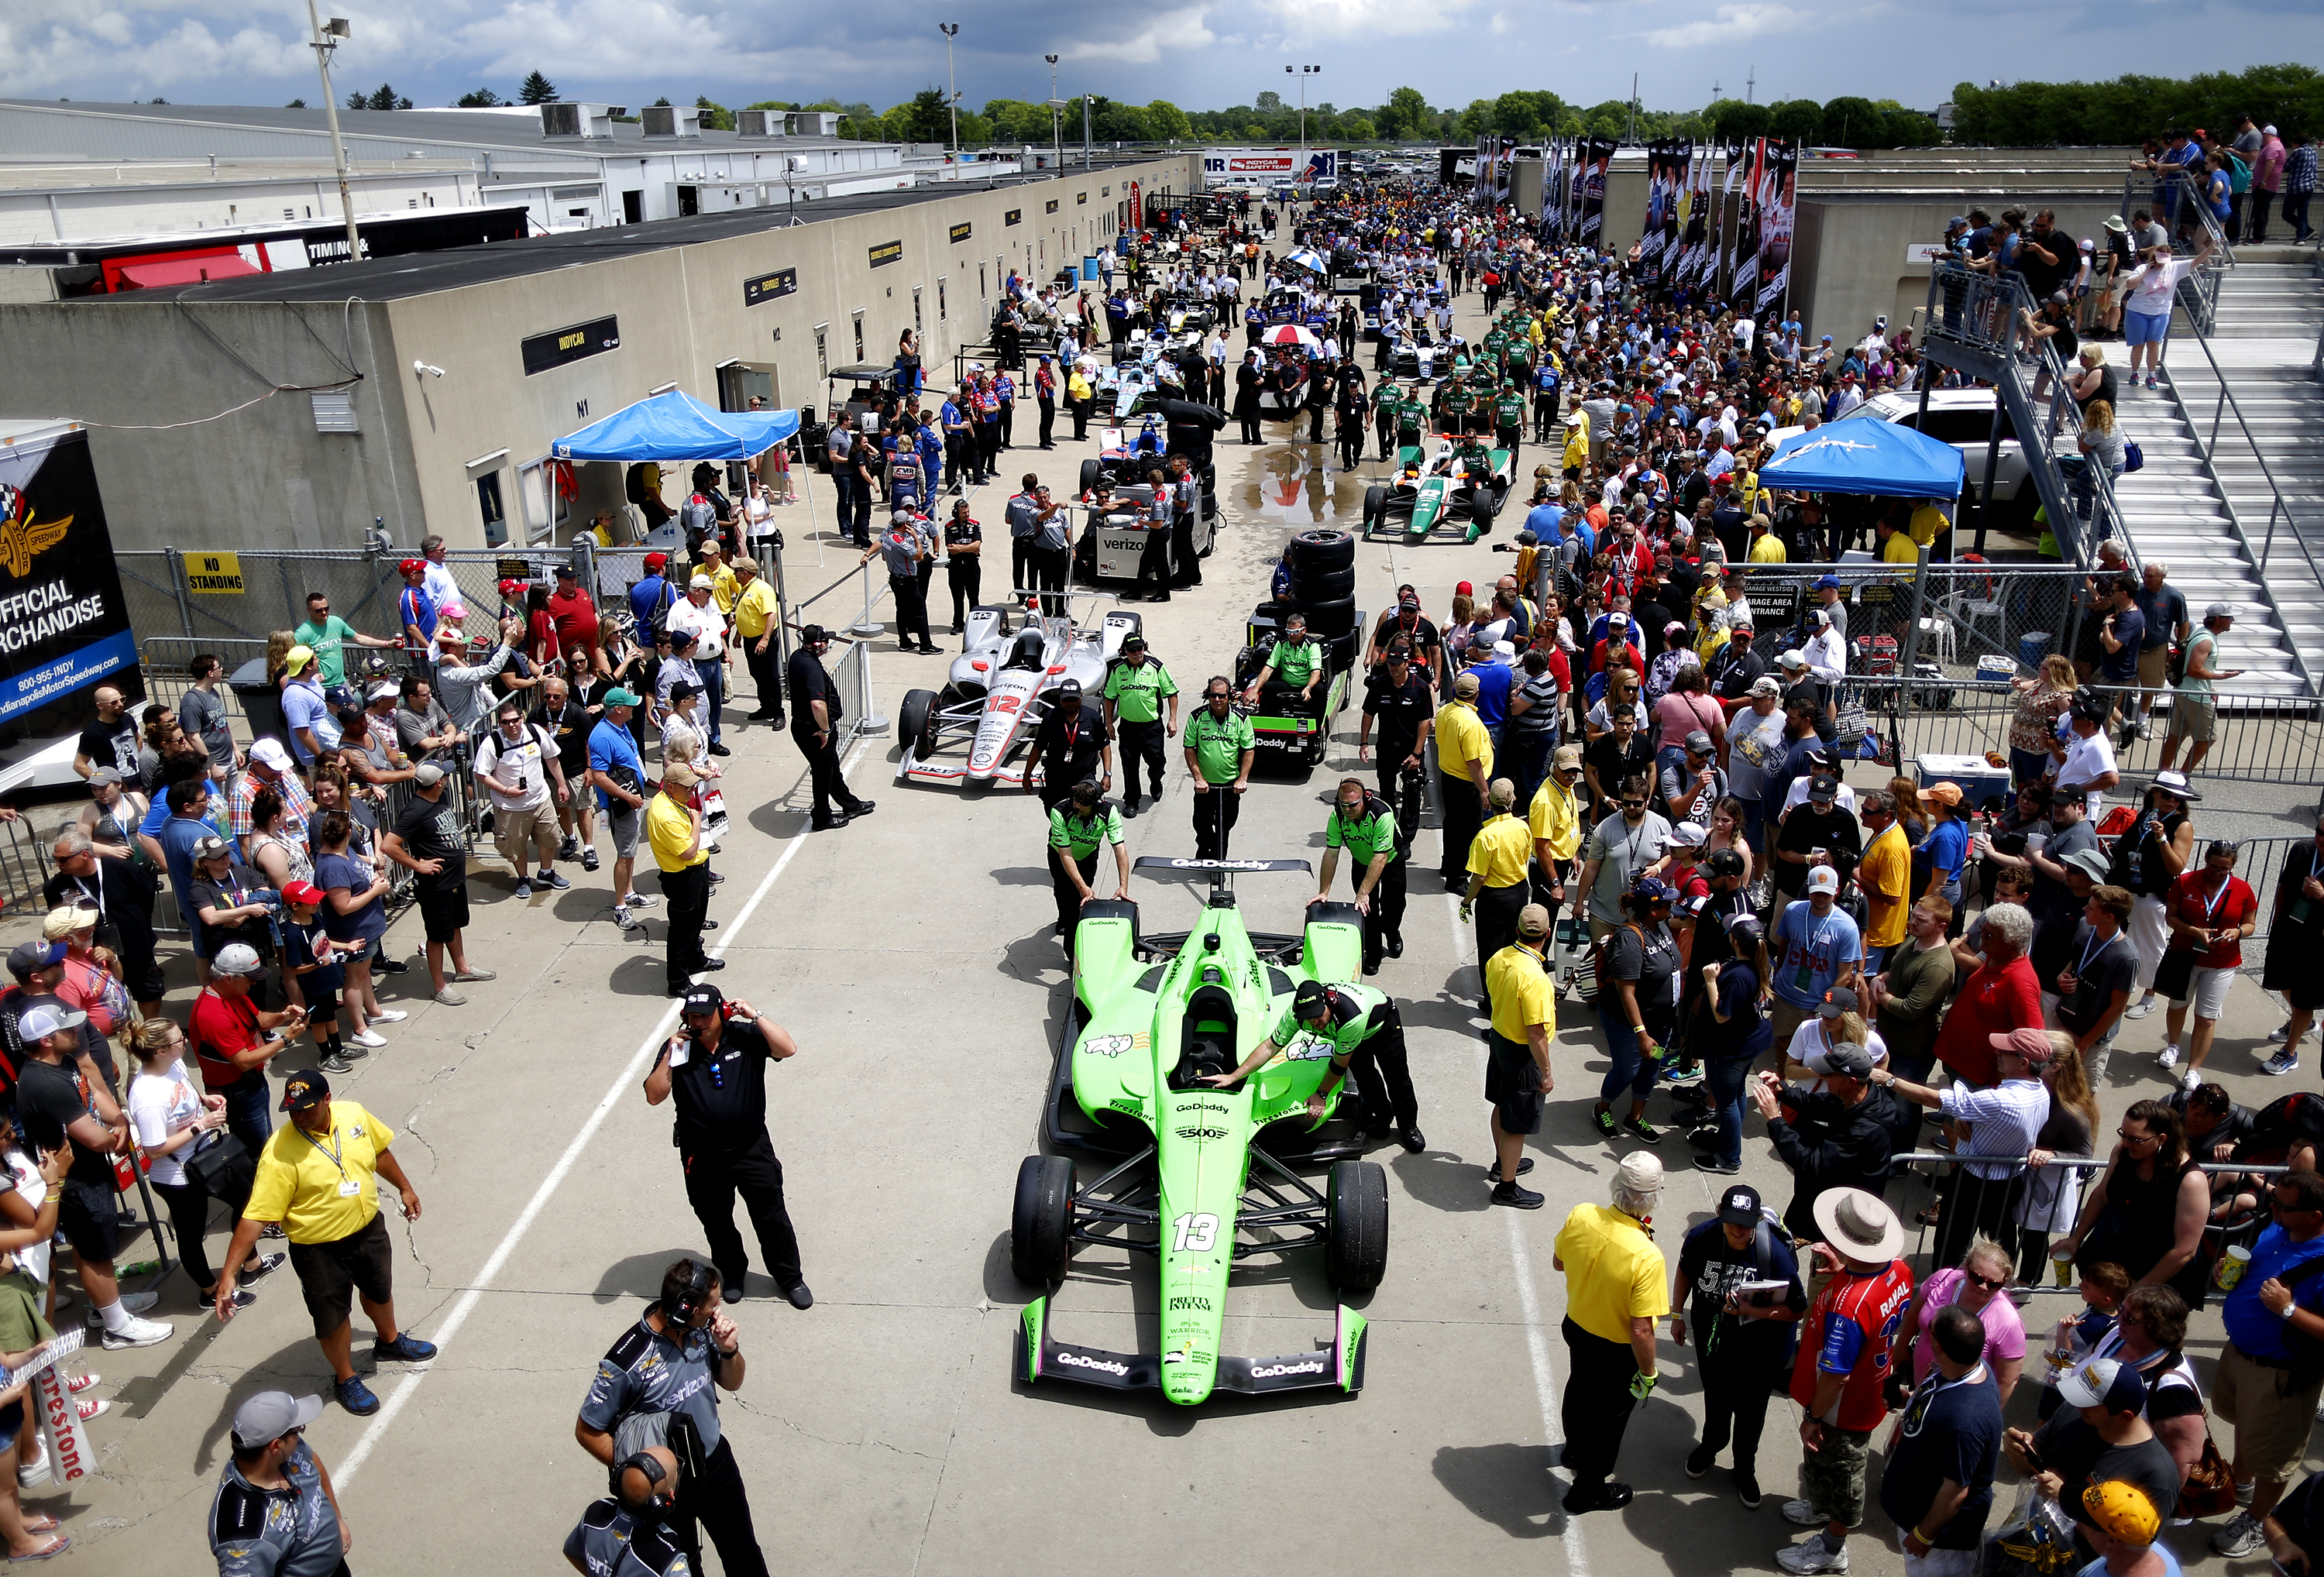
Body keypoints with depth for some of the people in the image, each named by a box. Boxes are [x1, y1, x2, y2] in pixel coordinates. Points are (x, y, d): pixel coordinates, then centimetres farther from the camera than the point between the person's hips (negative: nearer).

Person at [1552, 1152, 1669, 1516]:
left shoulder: (1581, 1216, -22)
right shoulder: (1646, 1258, -37)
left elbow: (1558, 1263, -2)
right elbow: (1641, 1331, -30)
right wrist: (1649, 1373, -13)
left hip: (1575, 1327, 5)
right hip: (1615, 1352, -5)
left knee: (1580, 1389, 32)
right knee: (1609, 1417, 21)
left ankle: (1575, 1450, 60)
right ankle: (1589, 1490, 42)